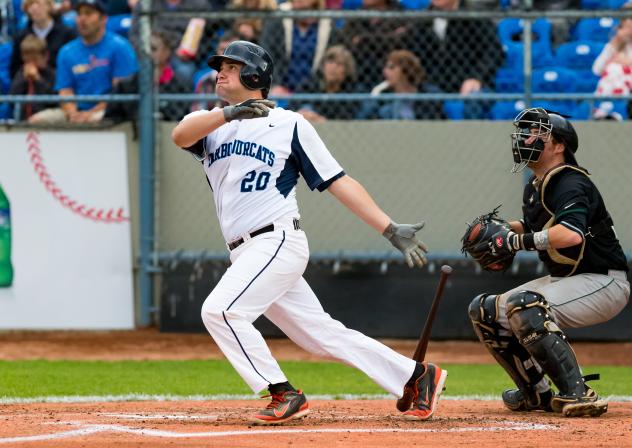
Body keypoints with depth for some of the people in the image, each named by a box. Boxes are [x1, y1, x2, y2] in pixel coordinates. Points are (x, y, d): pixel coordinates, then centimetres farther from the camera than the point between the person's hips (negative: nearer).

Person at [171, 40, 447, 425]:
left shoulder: (289, 124, 3)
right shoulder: (211, 124, 15)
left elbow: (340, 183, 1)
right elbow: (180, 135, -10)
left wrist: (392, 230, -6)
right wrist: (229, 113, -27)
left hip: (278, 242, -5)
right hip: (247, 255, 5)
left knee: (220, 310, -22)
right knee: (323, 335, 5)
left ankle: (285, 396, -14)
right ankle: (418, 376, 13)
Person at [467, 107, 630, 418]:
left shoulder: (570, 183, -20)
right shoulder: (534, 187, 8)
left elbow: (571, 234, -39)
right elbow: (532, 226, 26)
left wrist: (520, 241, -31)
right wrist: (504, 229, 5)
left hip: (603, 284, -10)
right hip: (562, 278, 10)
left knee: (524, 306, -33)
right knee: (485, 311, 9)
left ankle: (578, 393, -34)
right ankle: (537, 393, 17)